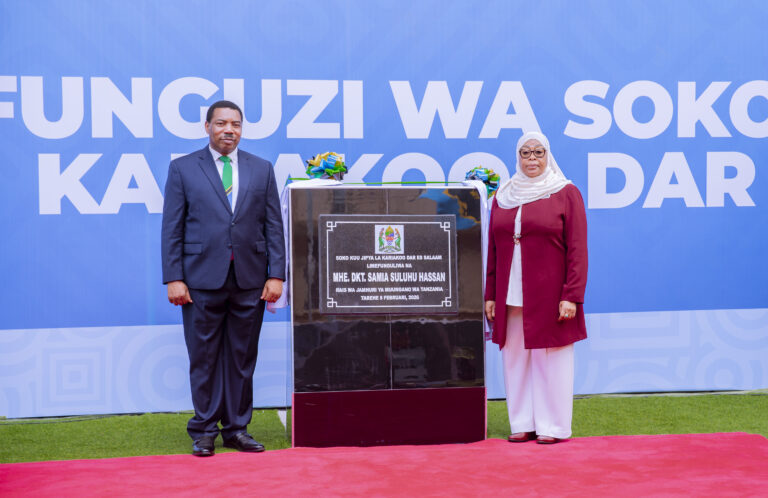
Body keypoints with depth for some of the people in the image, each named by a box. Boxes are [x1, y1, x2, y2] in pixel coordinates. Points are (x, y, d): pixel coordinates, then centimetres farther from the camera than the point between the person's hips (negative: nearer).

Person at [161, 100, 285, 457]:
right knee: (204, 358, 3)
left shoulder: (261, 169, 11)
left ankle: (237, 428, 17)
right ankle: (204, 431, 14)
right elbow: (172, 229, 2)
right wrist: (174, 278, -6)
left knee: (242, 359, 7)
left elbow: (273, 226, 8)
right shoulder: (183, 169, 5)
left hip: (250, 281, 2)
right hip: (202, 280, -2)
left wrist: (276, 275, 0)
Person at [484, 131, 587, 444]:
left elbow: (577, 250, -5)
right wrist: (490, 295, 8)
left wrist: (572, 297, -12)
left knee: (550, 358, 1)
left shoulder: (566, 194, 0)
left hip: (549, 297, -4)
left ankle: (553, 426, 11)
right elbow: (493, 251, 13)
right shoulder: (503, 197, 12)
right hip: (511, 298, 4)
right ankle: (523, 424, 16)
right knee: (515, 359, 6)